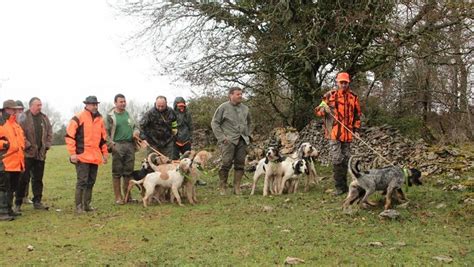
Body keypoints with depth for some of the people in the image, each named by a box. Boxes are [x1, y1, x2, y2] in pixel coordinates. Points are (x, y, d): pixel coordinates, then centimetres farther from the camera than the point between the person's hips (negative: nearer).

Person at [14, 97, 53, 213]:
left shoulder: (44, 118, 11)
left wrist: (47, 145, 4)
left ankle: (37, 202, 19)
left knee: (38, 179, 11)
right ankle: (18, 203, 8)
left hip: (41, 154, 5)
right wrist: (28, 145, -14)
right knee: (24, 179, -1)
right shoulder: (24, 118, -7)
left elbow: (50, 133, 14)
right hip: (27, 154, -5)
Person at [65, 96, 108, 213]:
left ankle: (87, 204, 20)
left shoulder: (99, 119, 15)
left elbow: (103, 138, 23)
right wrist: (72, 153, -11)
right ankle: (78, 206, 2)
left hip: (95, 157, 6)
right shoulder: (78, 118, -5)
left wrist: (105, 153, 20)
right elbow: (69, 136, -8)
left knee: (91, 182, 10)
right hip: (82, 156, -6)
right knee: (82, 181, -7)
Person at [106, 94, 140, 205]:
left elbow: (135, 126, 24)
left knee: (129, 171, 9)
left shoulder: (128, 114, 14)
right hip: (118, 146, -5)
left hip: (130, 145, 5)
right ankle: (118, 197, 5)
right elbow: (106, 133, -4)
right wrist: (111, 145, -13)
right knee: (117, 172, -1)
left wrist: (136, 132, 2)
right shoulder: (110, 116, -2)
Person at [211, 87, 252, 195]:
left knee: (240, 164, 3)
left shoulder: (245, 108, 14)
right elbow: (214, 123, -1)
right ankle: (222, 187, 0)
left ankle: (237, 188, 10)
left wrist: (248, 135, 15)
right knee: (226, 163, -11)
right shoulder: (223, 107, -1)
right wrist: (221, 137, -8)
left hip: (242, 141, 5)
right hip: (228, 140, -5)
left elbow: (248, 123, 28)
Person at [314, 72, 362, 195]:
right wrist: (323, 108, -21)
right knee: (337, 159, -9)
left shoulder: (353, 97, 10)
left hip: (347, 133, 4)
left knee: (345, 159, 11)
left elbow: (357, 114, 19)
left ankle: (343, 185, 22)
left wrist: (356, 128, 11)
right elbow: (318, 111, 1)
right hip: (334, 132, -4)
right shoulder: (330, 95, 0)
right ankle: (340, 187, -1)